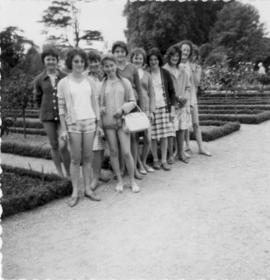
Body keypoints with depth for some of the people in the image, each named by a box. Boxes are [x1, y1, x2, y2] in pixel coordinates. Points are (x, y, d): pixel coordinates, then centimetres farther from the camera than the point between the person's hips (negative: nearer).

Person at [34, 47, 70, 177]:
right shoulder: (39, 80, 0)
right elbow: (38, 98, 15)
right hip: (47, 116, 2)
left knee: (62, 145, -13)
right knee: (54, 146, 8)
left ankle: (69, 173, 6)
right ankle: (60, 175, 23)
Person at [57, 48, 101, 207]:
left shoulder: (90, 81, 8)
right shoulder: (63, 83, 2)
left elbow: (95, 103, 11)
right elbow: (61, 107, 1)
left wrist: (98, 123, 7)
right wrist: (63, 129, -4)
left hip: (89, 122, 2)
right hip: (73, 124, -2)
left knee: (88, 157, 6)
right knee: (75, 159, 1)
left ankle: (88, 189, 16)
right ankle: (75, 192, 11)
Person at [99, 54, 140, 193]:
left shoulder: (125, 82, 4)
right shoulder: (101, 84, 6)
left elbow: (133, 102, 5)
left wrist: (122, 109, -11)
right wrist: (100, 108, -9)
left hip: (122, 120, -1)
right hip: (108, 121, 1)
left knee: (126, 152, -5)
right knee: (113, 152, 7)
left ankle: (132, 180, 14)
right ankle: (119, 180, 22)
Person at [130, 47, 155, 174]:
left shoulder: (147, 75, 14)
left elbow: (152, 94, 14)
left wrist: (151, 111, 4)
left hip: (145, 109, 3)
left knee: (148, 139, 1)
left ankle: (144, 162, 23)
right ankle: (139, 164, 16)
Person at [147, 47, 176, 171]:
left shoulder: (165, 73, 6)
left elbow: (172, 91, 9)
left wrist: (172, 108, 2)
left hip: (164, 107, 1)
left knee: (165, 135, 1)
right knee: (152, 136, 0)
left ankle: (164, 160, 12)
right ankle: (155, 159, 15)